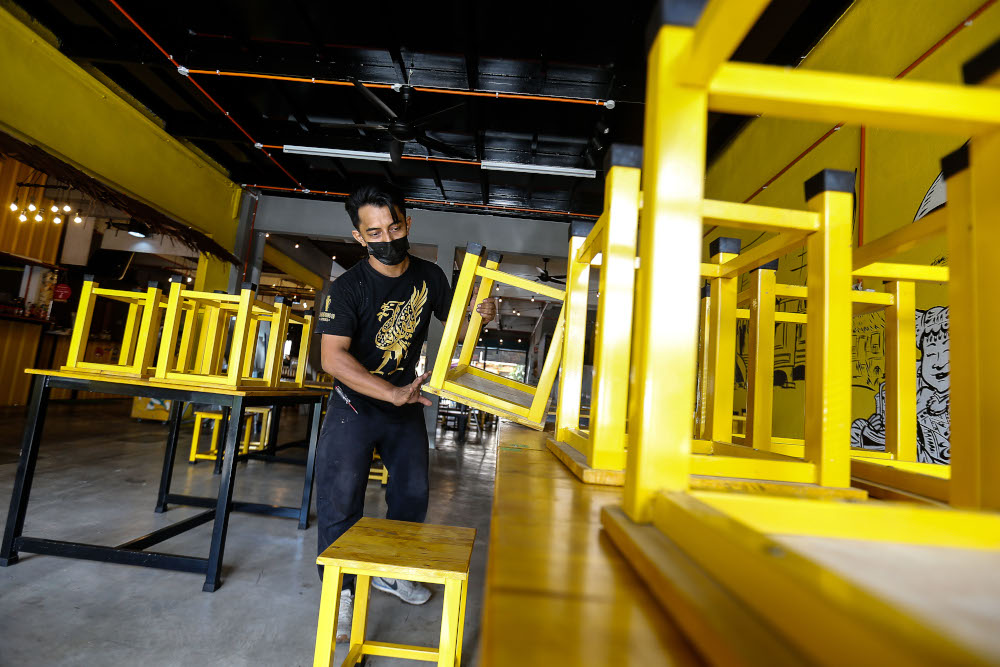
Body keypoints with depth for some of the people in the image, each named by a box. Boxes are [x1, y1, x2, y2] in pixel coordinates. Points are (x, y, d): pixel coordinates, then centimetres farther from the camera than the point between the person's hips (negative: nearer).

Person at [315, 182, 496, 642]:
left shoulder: (429, 277, -6)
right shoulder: (347, 288, -19)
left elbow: (454, 329, 5)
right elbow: (333, 357, -27)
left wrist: (478, 316, -20)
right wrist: (393, 394, -37)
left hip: (407, 401, 5)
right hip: (356, 403, -4)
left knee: (412, 493, 13)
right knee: (340, 498, -4)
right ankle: (339, 590, 20)